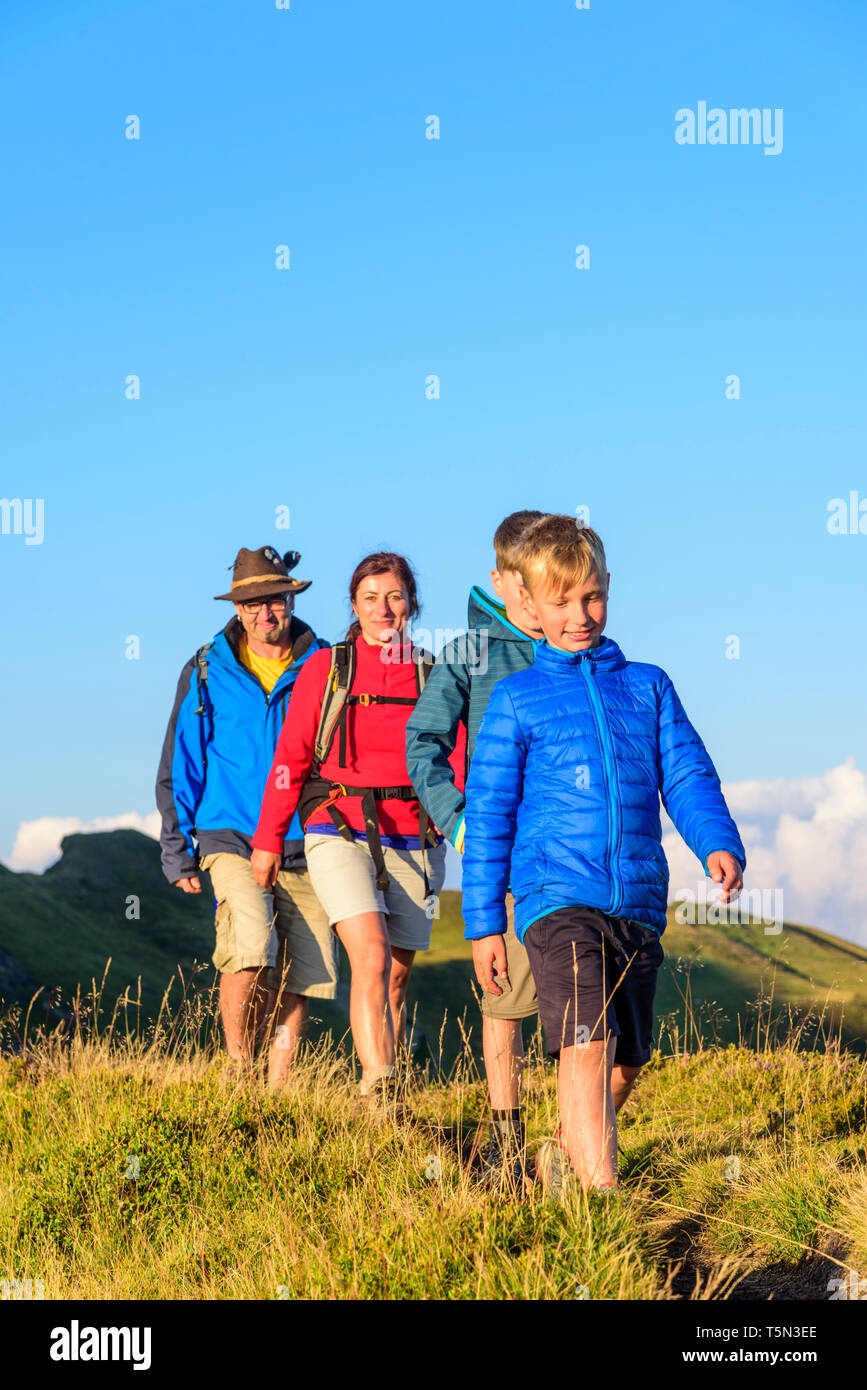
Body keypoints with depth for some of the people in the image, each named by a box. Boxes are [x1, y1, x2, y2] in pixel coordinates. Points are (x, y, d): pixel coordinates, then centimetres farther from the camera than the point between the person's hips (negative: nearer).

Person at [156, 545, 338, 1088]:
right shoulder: (207, 673, 6)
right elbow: (180, 765, 10)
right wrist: (178, 851, 6)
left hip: (305, 845, 2)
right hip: (233, 837, -2)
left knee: (303, 974, 1)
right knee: (252, 947, -24)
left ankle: (278, 1092, 15)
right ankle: (238, 1074, -10)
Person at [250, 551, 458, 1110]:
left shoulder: (432, 676, 9)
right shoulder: (326, 670, 5)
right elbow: (290, 757, 5)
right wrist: (268, 837, 2)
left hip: (414, 842, 3)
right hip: (341, 834, -3)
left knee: (397, 975, 7)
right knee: (371, 958, -20)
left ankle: (380, 1096, 21)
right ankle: (380, 1102, -26)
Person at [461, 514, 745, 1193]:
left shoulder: (649, 686, 15)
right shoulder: (516, 699, 7)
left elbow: (688, 775, 10)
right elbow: (489, 817, 7)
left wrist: (719, 844, -10)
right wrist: (483, 924, 4)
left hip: (640, 902, 4)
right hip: (558, 898, -4)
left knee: (627, 1057, 13)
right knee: (585, 1041, -21)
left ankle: (567, 1152, 37)